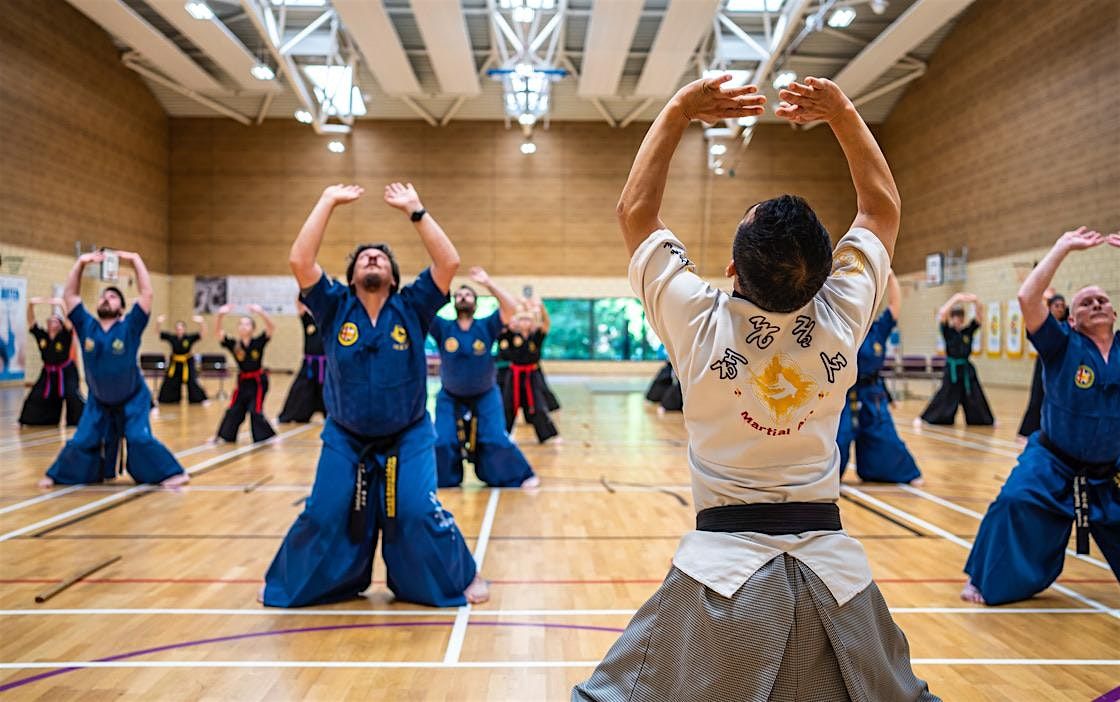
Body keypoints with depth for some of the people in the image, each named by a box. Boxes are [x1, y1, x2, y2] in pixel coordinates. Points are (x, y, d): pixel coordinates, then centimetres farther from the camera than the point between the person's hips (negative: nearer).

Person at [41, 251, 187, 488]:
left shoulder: (129, 326, -15)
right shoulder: (87, 326, -6)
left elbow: (147, 293, -20)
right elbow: (69, 294, -5)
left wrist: (135, 259, -20)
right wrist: (81, 263, -12)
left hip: (132, 400, -3)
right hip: (98, 401, 3)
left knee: (140, 439, -12)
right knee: (82, 441, 5)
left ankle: (171, 474, 0)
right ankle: (59, 475, 26)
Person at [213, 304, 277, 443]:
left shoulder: (258, 342, -11)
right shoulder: (233, 344, -5)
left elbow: (271, 328, -25)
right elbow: (217, 332, -15)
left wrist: (260, 313, -40)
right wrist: (220, 315, -32)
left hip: (258, 381, -4)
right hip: (243, 381, 4)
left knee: (255, 411, -9)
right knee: (233, 410, 10)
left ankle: (269, 437, 1)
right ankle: (223, 436, 25)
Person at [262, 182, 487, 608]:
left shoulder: (411, 308, -4)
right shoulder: (336, 308, -2)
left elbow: (449, 262, -17)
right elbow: (299, 260, -15)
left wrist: (414, 210, -16)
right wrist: (328, 202, -11)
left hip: (407, 438, -1)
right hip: (344, 438, 1)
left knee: (417, 513, -11)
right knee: (324, 515, 1)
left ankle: (462, 578, 13)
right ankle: (289, 583, 28)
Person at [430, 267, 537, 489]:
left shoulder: (486, 326, -12)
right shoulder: (443, 328, -10)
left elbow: (511, 307, -26)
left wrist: (488, 283, -31)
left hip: (485, 396, -1)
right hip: (450, 397, 1)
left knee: (496, 440, -7)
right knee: (442, 442, -7)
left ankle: (519, 477, 15)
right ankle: (444, 480, 19)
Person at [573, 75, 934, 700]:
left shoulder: (702, 325, -12)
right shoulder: (841, 320, -7)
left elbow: (635, 211, 2)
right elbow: (883, 206, 10)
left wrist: (679, 112, 4)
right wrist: (842, 112, 8)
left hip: (724, 562, -2)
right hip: (832, 564, 3)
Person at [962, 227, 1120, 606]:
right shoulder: (1063, 346, -10)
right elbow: (1027, 298, -24)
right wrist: (1064, 247, -19)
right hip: (1052, 466, -4)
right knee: (1016, 501, -26)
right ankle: (983, 582, -11)